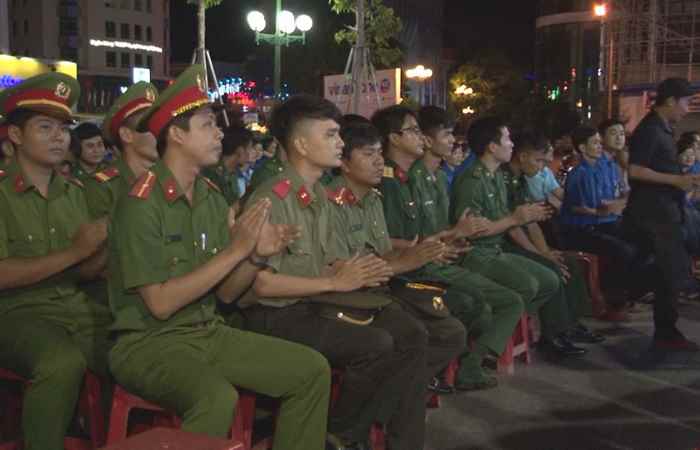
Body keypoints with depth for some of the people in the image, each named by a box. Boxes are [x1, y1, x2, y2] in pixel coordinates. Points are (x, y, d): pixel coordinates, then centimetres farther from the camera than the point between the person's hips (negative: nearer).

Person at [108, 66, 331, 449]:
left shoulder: (212, 198, 7)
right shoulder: (141, 203, -15)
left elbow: (225, 293, 8)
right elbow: (161, 303, -20)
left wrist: (257, 255, -11)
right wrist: (236, 250, -20)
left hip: (209, 332, 7)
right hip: (149, 342, -7)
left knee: (313, 370, -3)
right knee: (217, 397, -35)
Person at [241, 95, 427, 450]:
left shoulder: (319, 195, 12)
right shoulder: (271, 200, -17)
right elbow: (261, 283, -21)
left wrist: (359, 272, -6)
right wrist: (335, 283, -18)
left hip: (315, 303, 9)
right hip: (276, 314, -9)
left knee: (411, 336, -5)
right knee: (376, 345, -25)